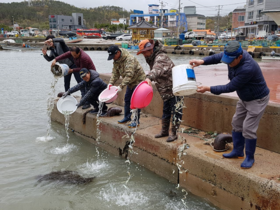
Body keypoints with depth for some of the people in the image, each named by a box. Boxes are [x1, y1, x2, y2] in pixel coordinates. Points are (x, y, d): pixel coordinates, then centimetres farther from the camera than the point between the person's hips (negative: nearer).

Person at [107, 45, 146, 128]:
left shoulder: (130, 59, -30)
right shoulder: (116, 60, 0)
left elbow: (129, 75, -37)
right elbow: (115, 73, 2)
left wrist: (121, 86, -41)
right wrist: (111, 83, -14)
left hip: (138, 81, -9)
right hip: (130, 83, 9)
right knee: (127, 99, 14)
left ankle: (136, 121, -1)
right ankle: (127, 117, 29)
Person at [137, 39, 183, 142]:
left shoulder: (161, 57, -22)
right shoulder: (152, 59, 11)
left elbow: (158, 69, -43)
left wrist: (149, 77, -59)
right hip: (166, 91, 10)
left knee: (175, 112, -4)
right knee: (166, 111, 17)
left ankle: (174, 133, 5)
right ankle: (164, 131, 29)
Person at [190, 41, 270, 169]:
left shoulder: (247, 69, -38)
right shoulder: (233, 55, -15)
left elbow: (230, 87, -31)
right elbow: (217, 58, 1)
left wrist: (208, 89, -26)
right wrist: (202, 61, -19)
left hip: (257, 99, -9)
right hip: (244, 98, 9)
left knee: (248, 128, -8)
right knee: (237, 123, 14)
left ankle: (249, 158, 10)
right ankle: (237, 151, 29)